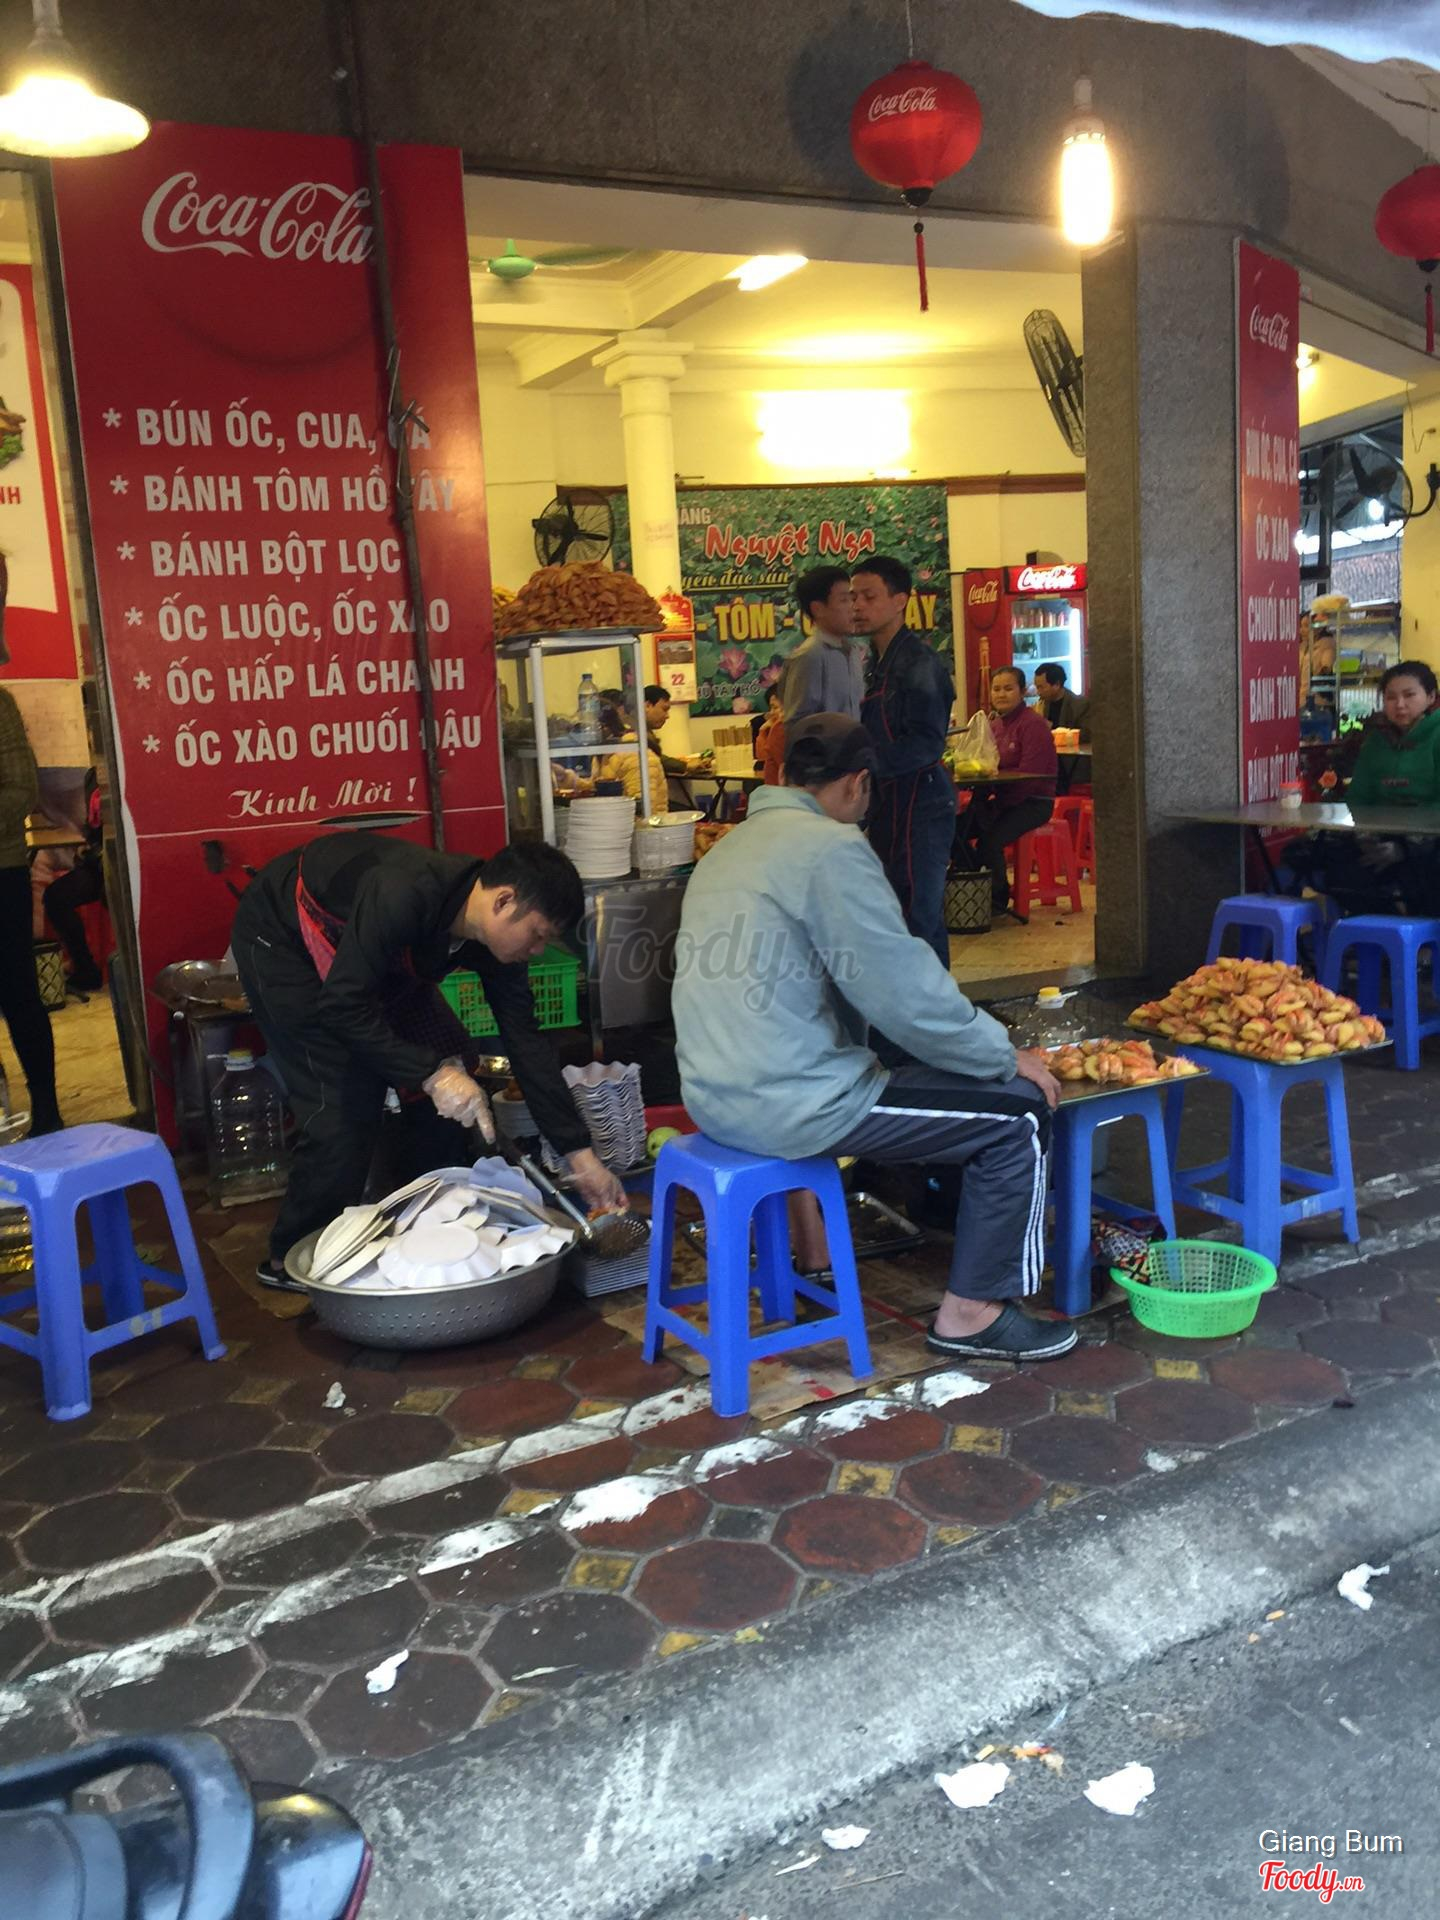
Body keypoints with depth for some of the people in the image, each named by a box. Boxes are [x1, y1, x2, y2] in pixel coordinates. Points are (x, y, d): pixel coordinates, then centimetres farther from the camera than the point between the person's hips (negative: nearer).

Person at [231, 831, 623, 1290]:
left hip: (368, 952, 7)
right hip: (279, 935, -7)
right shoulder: (404, 895, -40)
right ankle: (290, 1260, 5)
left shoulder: (495, 936, -17)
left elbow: (525, 1042, -12)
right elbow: (343, 1004, -36)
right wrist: (432, 1071, -38)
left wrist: (579, 1152, -13)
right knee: (340, 1106, -14)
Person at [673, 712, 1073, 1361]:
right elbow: (904, 989, -15)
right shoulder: (829, 846, -13)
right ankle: (971, 1314, 8)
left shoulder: (728, 848, 16)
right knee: (1018, 1112, -1)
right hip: (788, 1105, -10)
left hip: (716, 1096, 10)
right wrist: (1006, 1059, -1)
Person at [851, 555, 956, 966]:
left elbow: (926, 743, -21)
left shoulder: (918, 662, -12)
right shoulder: (876, 662, 15)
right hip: (889, 805, 9)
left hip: (920, 805, -9)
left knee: (920, 918, -8)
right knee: (897, 916, 13)